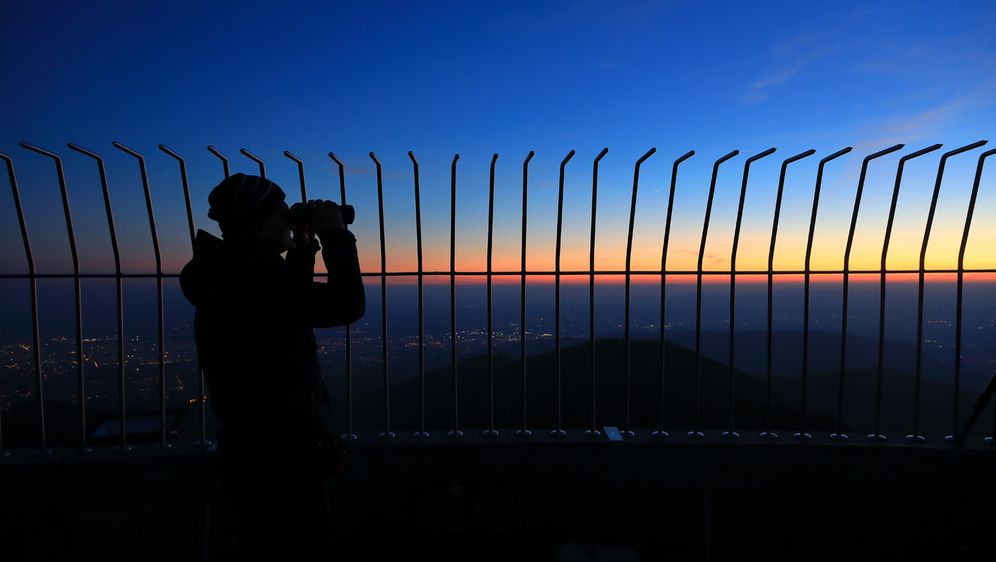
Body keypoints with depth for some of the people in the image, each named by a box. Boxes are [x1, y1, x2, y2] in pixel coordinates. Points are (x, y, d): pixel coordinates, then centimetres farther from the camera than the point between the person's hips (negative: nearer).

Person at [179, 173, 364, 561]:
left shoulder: (232, 275, 6)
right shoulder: (252, 278, -27)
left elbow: (290, 300, 20)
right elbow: (346, 305, -32)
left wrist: (303, 247, 10)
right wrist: (335, 234, -19)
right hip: (280, 461, -10)